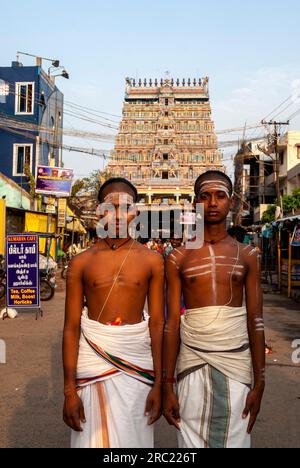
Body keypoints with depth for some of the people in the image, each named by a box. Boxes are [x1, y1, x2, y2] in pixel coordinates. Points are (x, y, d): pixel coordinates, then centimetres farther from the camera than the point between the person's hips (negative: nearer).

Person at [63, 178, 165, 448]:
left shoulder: (152, 261, 0)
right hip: (92, 357, 0)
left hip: (137, 357, 0)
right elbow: (71, 327, -1)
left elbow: (157, 324, 1)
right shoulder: (82, 262, 0)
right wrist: (69, 390, -3)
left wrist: (159, 383, 0)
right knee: (93, 438, 9)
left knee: (133, 437, 10)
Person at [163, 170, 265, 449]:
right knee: (191, 441, 4)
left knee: (233, 441, 6)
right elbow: (172, 323, 0)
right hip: (193, 363, 0)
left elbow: (255, 321, 3)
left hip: (236, 361, 1)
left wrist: (259, 383, 0)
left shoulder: (247, 256, 4)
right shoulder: (178, 258, 2)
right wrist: (167, 385, -1)